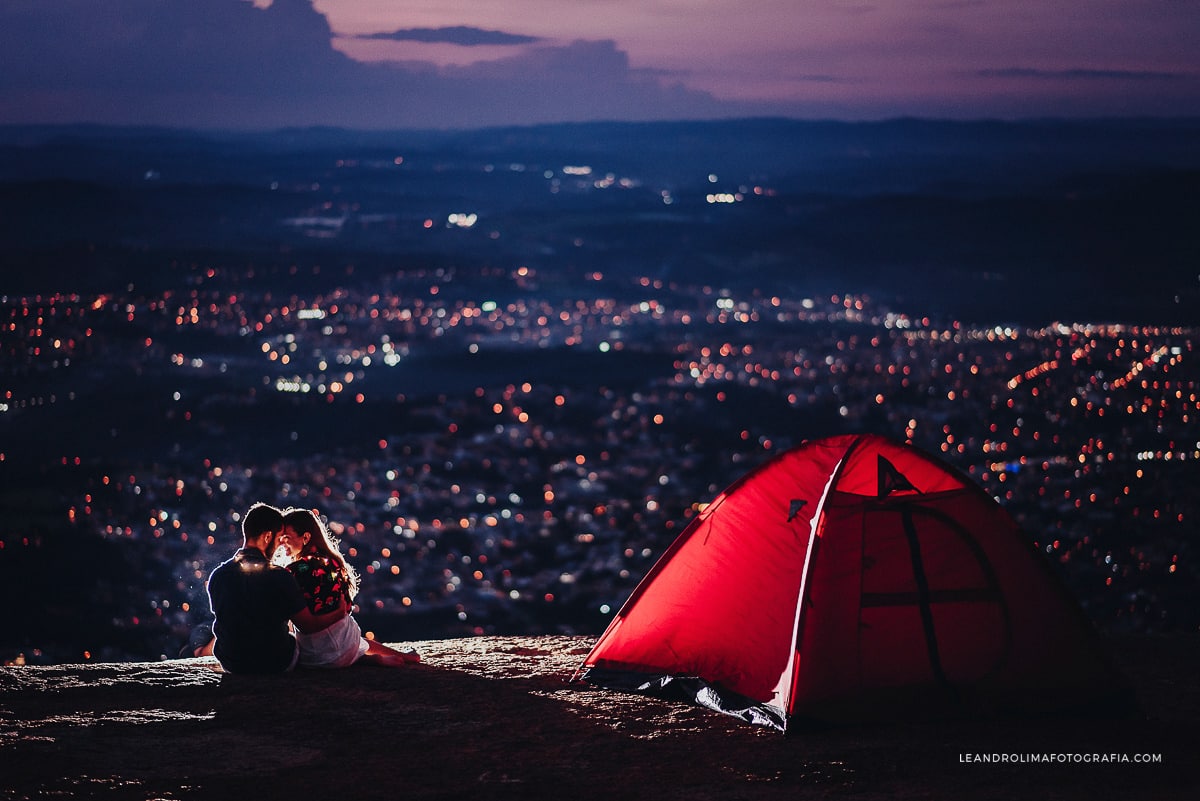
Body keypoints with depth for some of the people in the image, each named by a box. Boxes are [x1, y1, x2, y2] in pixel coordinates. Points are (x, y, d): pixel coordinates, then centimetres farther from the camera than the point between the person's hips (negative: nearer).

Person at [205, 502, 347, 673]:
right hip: (276, 665, -3)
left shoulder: (217, 576, -10)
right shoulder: (279, 577, -21)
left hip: (230, 664, 4)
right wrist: (343, 609, 4)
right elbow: (309, 626, -13)